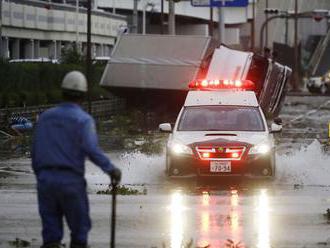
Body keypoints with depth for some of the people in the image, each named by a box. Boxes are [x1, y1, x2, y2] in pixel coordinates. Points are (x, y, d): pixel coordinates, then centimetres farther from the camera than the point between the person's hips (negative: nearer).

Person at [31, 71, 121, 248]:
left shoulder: (45, 117, 10)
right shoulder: (83, 120, -6)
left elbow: (35, 152, 10)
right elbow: (92, 150, -19)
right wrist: (111, 169, -15)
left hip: (46, 180, 4)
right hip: (71, 180, -4)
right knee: (79, 229, 8)